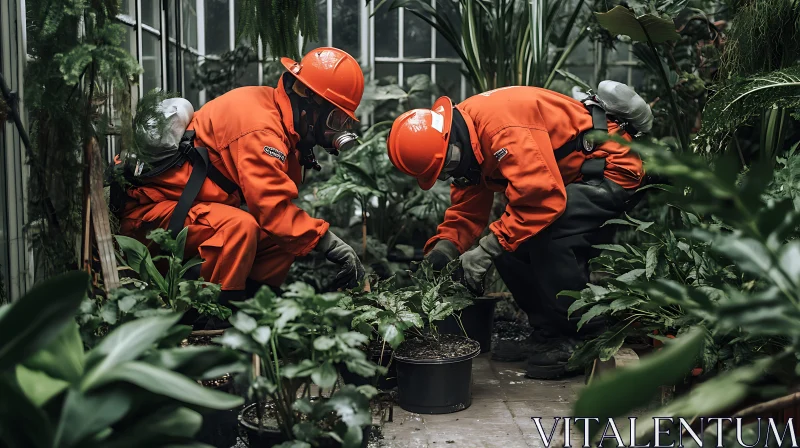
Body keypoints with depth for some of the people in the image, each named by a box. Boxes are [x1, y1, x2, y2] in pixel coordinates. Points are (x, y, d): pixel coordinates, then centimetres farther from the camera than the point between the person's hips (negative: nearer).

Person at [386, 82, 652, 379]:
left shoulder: (502, 128, -31)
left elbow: (543, 196, -37)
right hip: (570, 176, 10)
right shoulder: (468, 141, 1)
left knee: (548, 235, -30)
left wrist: (488, 249, -32)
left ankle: (582, 340, -13)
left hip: (611, 166, -10)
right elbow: (467, 210, 4)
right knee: (510, 246, 1)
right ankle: (548, 333, 12)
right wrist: (443, 248, -12)